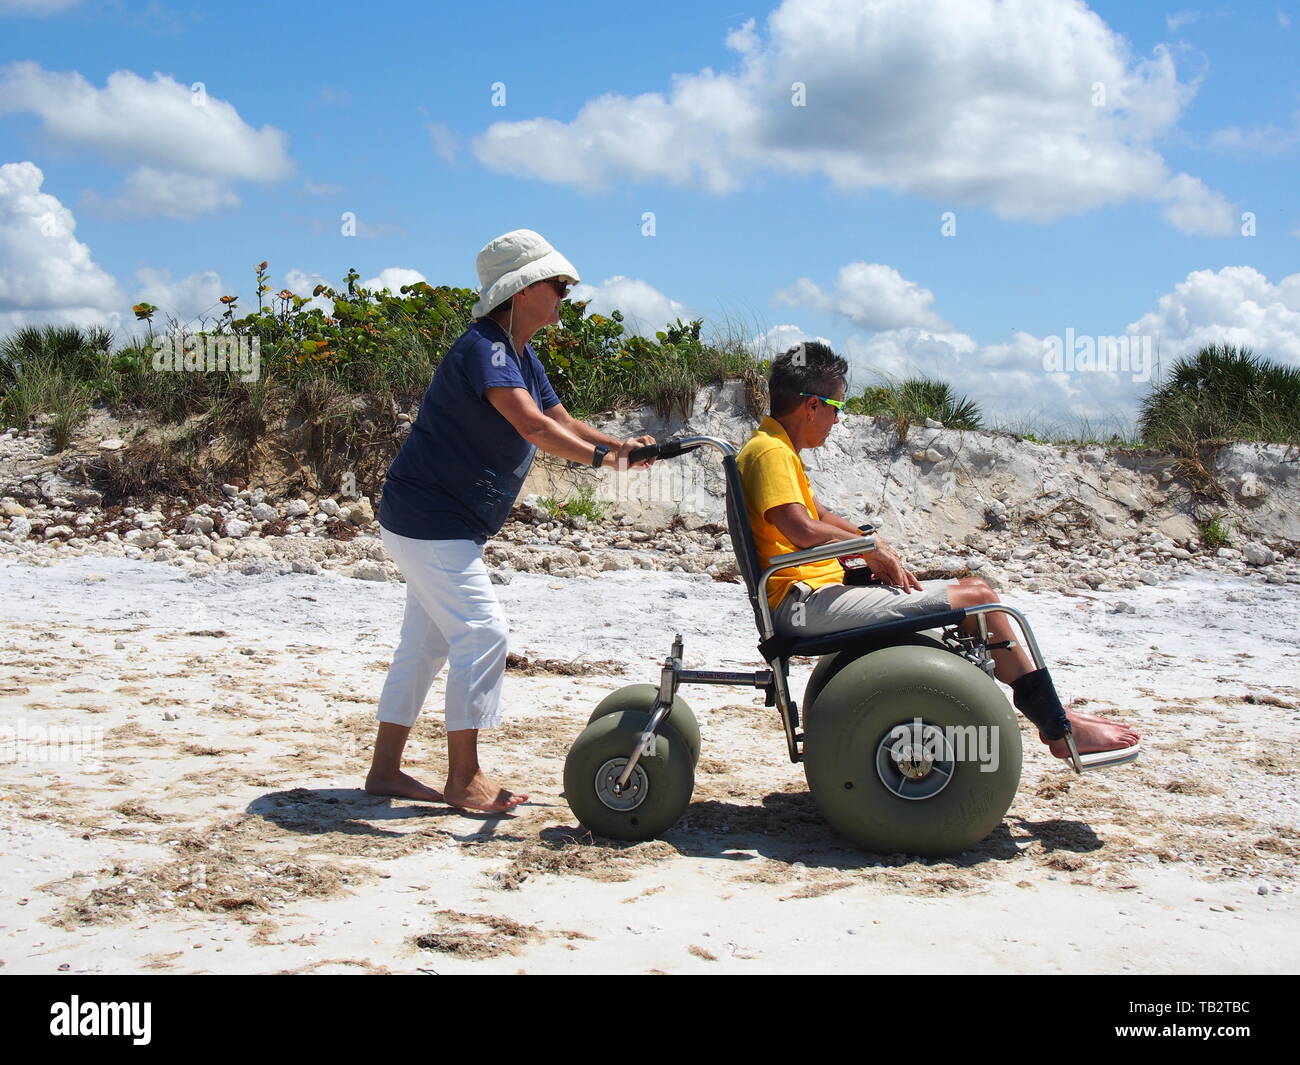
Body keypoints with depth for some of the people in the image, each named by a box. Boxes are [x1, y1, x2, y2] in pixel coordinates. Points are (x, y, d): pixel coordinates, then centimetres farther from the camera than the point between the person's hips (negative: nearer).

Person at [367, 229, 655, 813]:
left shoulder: (523, 357, 12)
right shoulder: (484, 347, -20)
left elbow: (561, 421, 15)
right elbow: (529, 423, -34)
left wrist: (619, 445, -1)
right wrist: (599, 456, -39)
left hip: (448, 523, 10)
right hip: (427, 519, -10)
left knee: (426, 641, 13)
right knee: (482, 632, -10)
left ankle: (385, 769, 22)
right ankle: (463, 778, -2)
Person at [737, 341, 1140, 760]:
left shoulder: (778, 449, 19)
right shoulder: (771, 451, -14)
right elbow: (802, 530, -26)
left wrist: (877, 548, 11)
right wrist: (871, 547, -9)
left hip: (814, 596, 11)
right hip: (807, 604, -11)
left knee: (975, 588, 12)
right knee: (978, 598, -13)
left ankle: (1055, 719, 12)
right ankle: (1060, 728, -2)